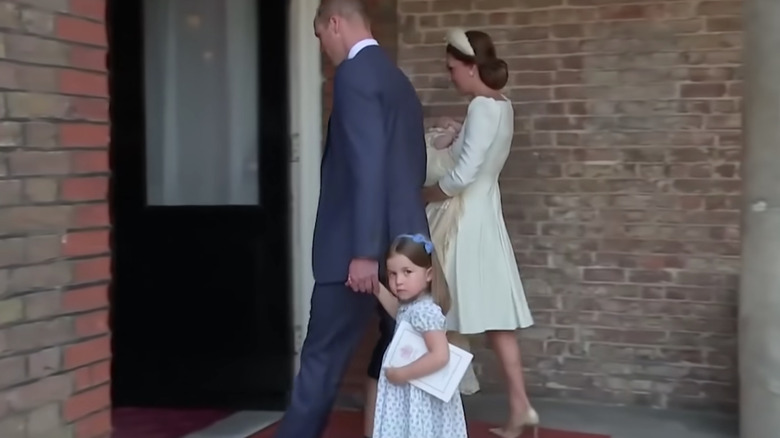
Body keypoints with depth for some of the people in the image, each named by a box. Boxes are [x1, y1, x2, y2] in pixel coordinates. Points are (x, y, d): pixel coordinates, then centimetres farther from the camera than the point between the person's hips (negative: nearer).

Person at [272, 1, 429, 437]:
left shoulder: (354, 73, -11)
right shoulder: (399, 80, 17)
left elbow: (368, 166, -21)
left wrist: (363, 251, -23)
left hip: (361, 247, -9)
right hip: (403, 245, 9)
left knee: (322, 360, -1)